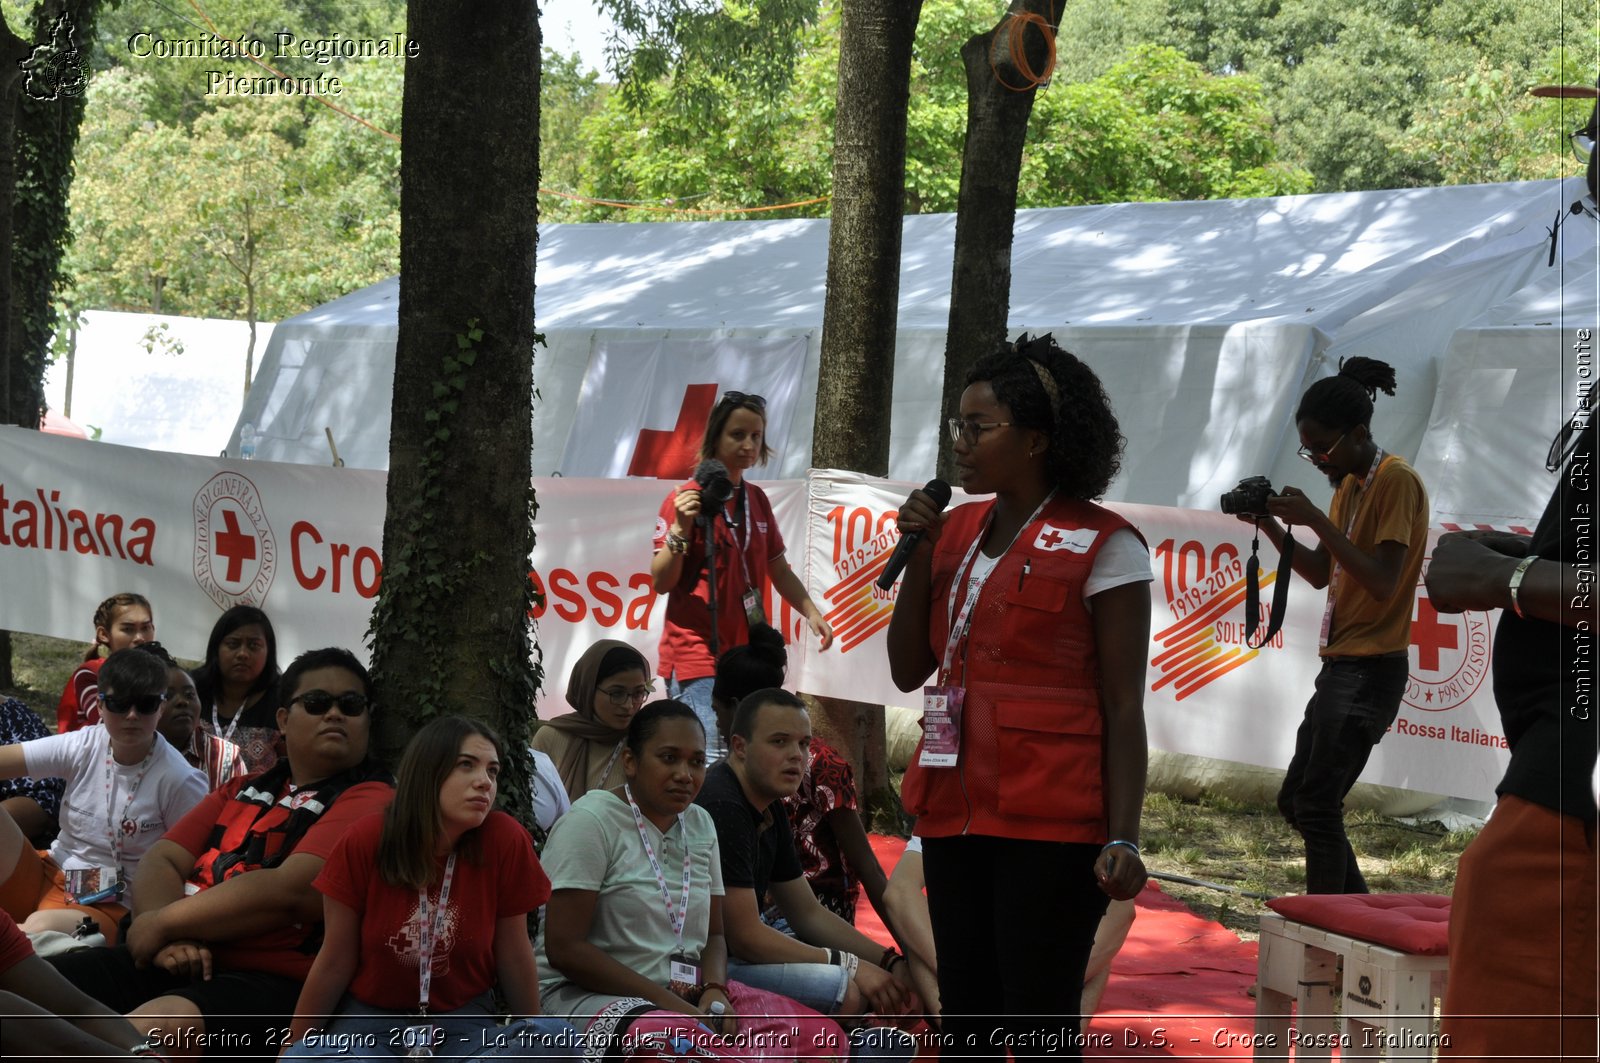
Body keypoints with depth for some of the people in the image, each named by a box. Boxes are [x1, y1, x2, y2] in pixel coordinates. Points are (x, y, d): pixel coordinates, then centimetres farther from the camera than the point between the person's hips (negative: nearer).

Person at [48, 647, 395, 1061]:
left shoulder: (370, 801, -1)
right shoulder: (243, 791, 24)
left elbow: (290, 890, -15)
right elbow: (161, 861, 14)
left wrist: (162, 924, -6)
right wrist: (168, 940, -9)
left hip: (271, 980, -7)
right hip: (172, 961, 7)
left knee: (154, 1030, -38)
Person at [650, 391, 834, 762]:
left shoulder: (757, 499, 12)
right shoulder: (688, 498, -7)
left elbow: (779, 570, 22)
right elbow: (661, 581, -10)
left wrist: (812, 613, 9)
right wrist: (680, 528, -23)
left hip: (745, 655, 7)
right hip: (697, 658, -7)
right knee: (715, 761, -17)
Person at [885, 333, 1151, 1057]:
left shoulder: (1102, 546, -7)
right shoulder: (955, 530, 12)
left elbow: (1124, 707, -9)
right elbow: (908, 671, 11)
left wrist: (1122, 839, -15)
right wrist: (918, 553, 0)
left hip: (1050, 824, -6)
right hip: (955, 813, 7)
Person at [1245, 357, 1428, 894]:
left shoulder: (1396, 481, -14)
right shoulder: (1348, 484, 14)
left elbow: (1383, 583, -22)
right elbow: (1321, 573, 17)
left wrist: (1315, 520, -23)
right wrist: (1271, 526, 2)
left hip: (1371, 670, -10)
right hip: (1340, 665, 10)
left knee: (1317, 805, -11)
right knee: (1296, 800, 13)